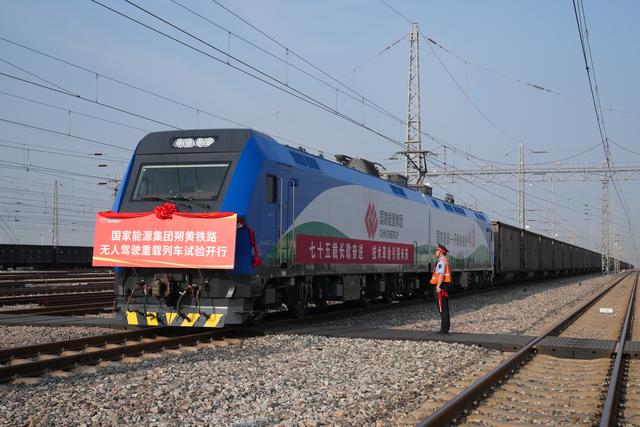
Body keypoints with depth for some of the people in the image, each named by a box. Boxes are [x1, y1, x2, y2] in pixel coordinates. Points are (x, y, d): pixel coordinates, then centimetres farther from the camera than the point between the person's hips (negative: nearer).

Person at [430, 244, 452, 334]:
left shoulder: (441, 261, -14)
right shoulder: (446, 261, 19)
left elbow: (441, 275, -23)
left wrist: (438, 286, -24)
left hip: (441, 286, -10)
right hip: (446, 285, 11)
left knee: (442, 308, -8)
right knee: (444, 308, 12)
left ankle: (444, 329, -7)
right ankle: (445, 328, 15)